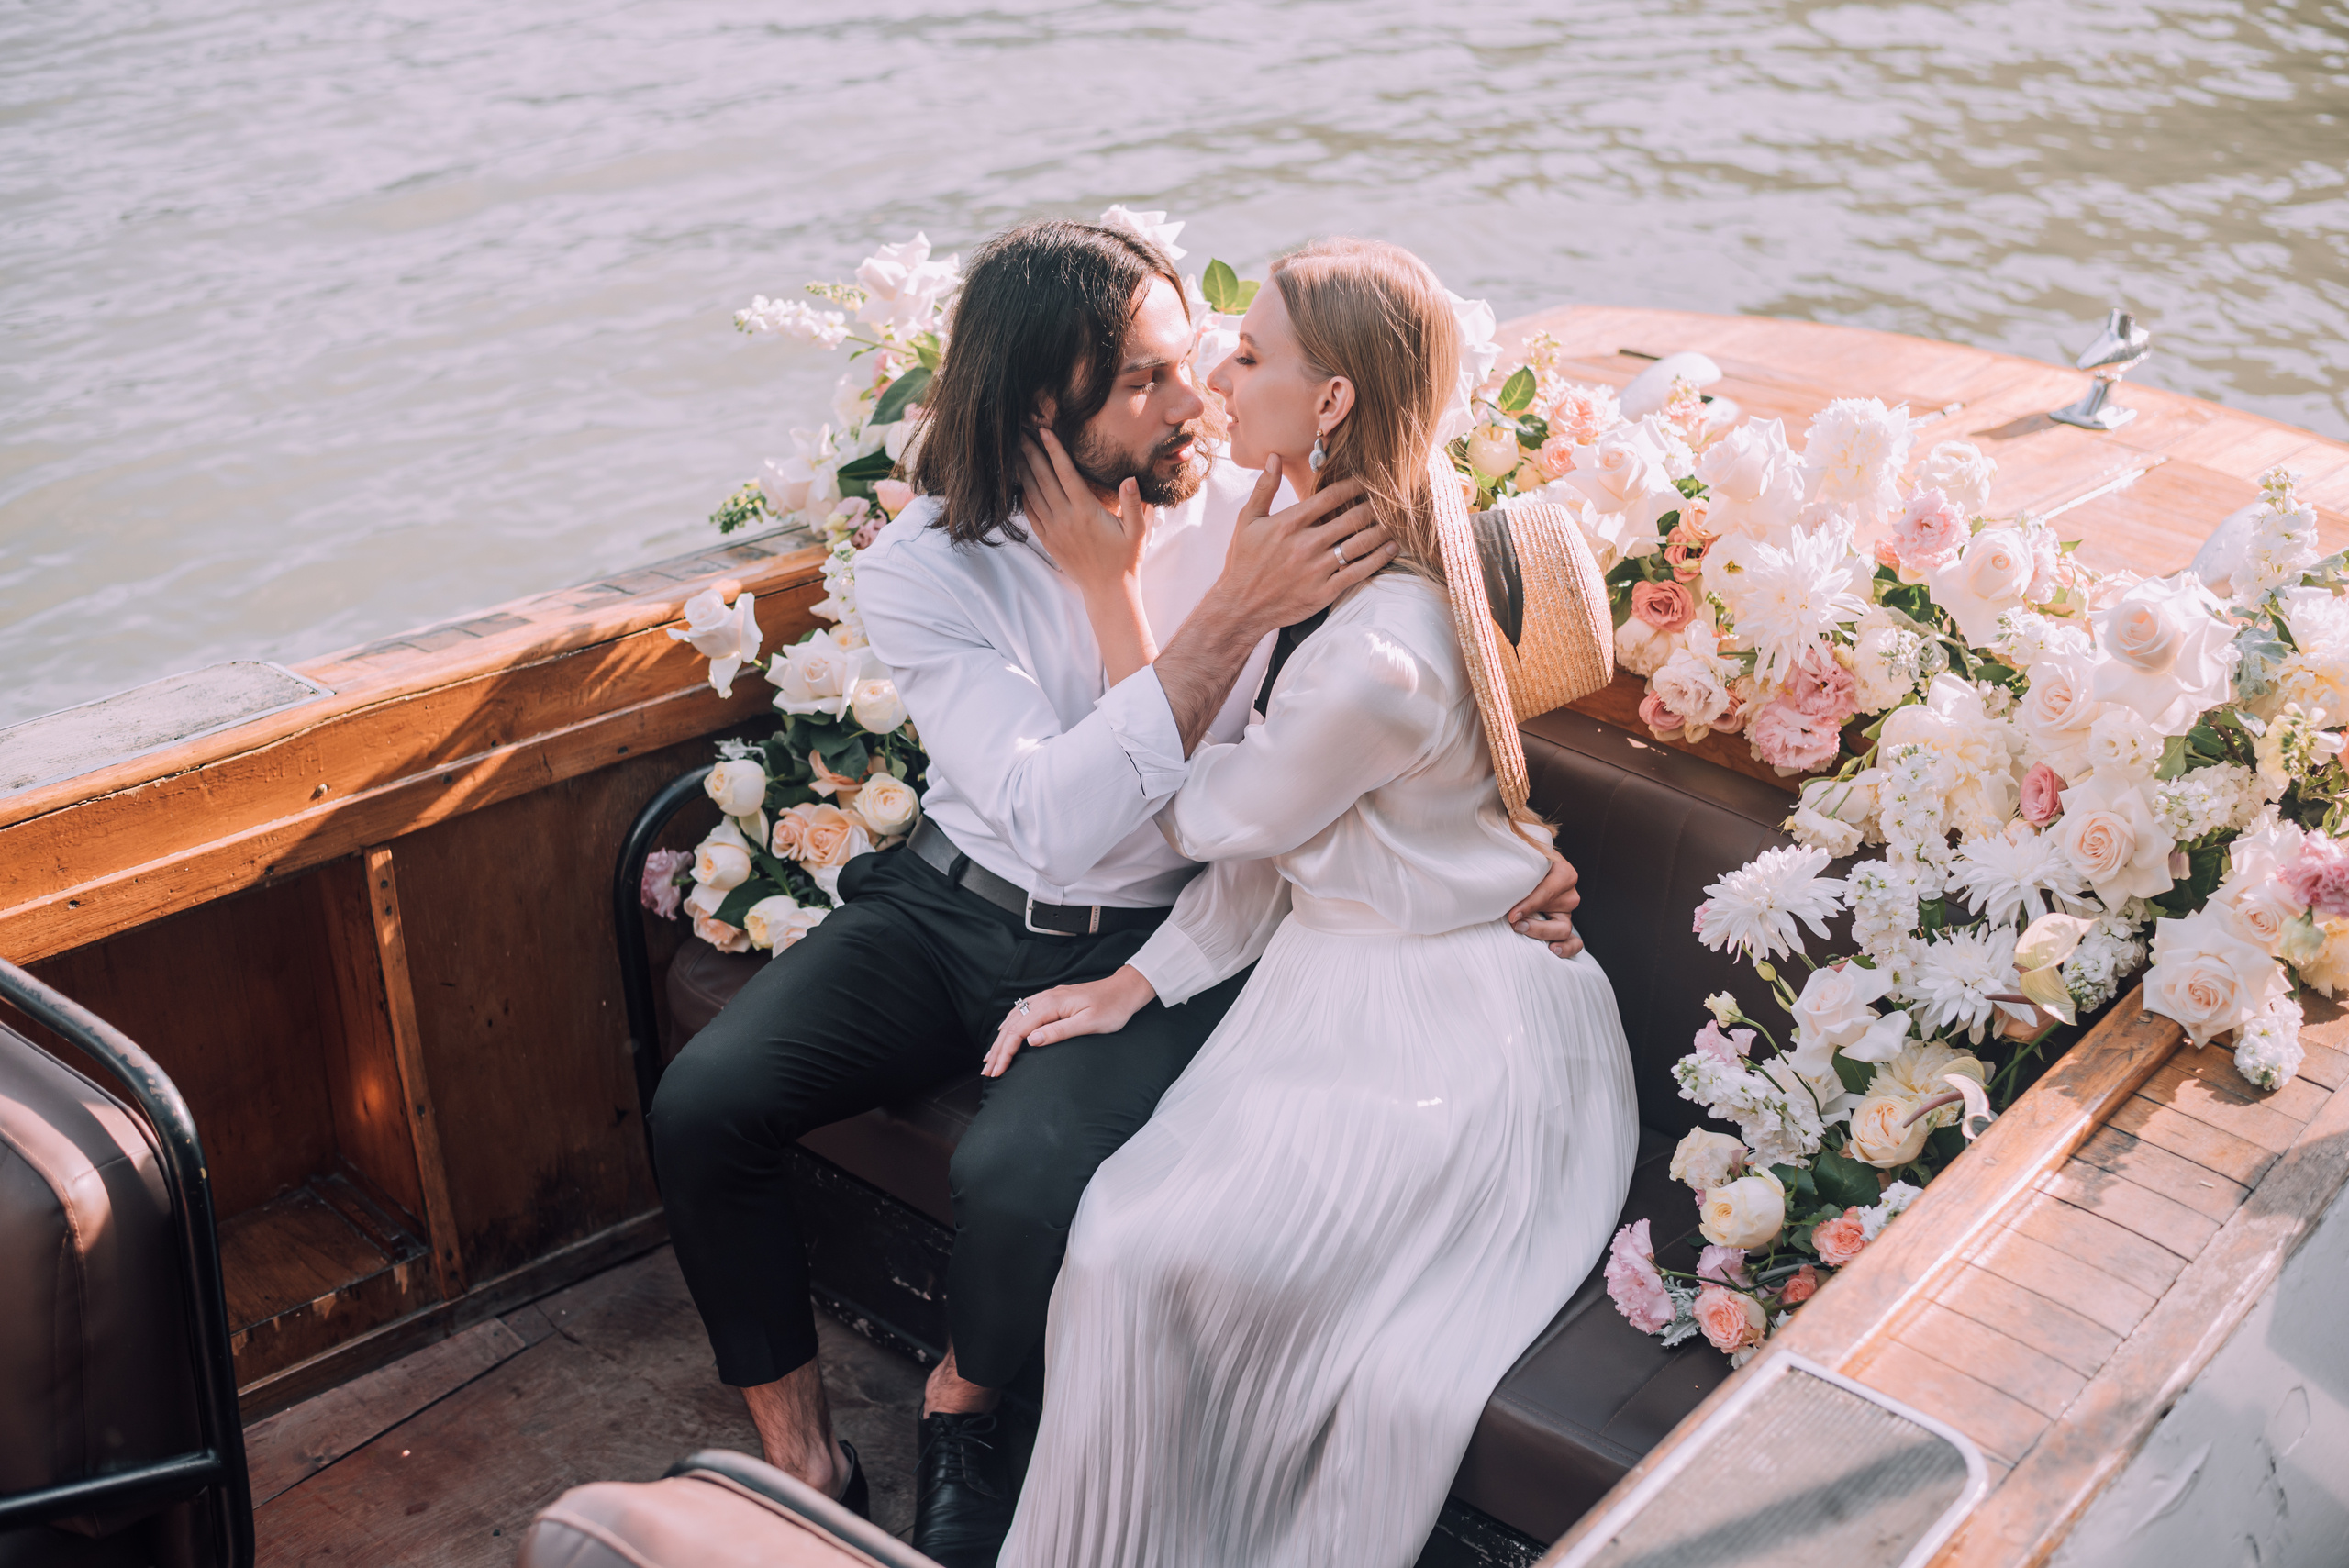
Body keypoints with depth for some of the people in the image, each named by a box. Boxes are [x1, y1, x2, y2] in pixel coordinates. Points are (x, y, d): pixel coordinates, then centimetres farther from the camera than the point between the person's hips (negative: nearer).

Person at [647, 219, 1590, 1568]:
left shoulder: (1250, 523, -7)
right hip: (958, 903, 2)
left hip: (1152, 943, -1)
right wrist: (1232, 617, -32)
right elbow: (1058, 821, -26)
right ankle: (797, 1443, 6)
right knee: (704, 1103, -17)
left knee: (1022, 1179, -29)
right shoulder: (923, 569, -11)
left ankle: (964, 1402, 7)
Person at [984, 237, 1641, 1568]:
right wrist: (1134, 982, 3)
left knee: (1154, 1260, -19)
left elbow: (1211, 815, -12)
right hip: (1343, 979, 9)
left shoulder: (1381, 651, -29)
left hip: (1445, 1047, -9)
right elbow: (1268, 827, 7)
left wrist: (1108, 587, -8)